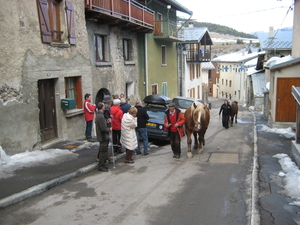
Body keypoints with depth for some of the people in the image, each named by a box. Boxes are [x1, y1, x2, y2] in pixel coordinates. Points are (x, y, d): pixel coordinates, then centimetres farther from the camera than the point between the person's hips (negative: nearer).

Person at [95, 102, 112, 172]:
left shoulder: (98, 115, 10)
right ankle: (101, 166, 6)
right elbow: (103, 128, -24)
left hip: (102, 137, 10)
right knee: (103, 152, -2)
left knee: (102, 151, 18)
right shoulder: (101, 116, -23)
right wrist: (109, 129, -9)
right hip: (103, 137, -10)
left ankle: (102, 164, 27)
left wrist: (108, 128, 7)